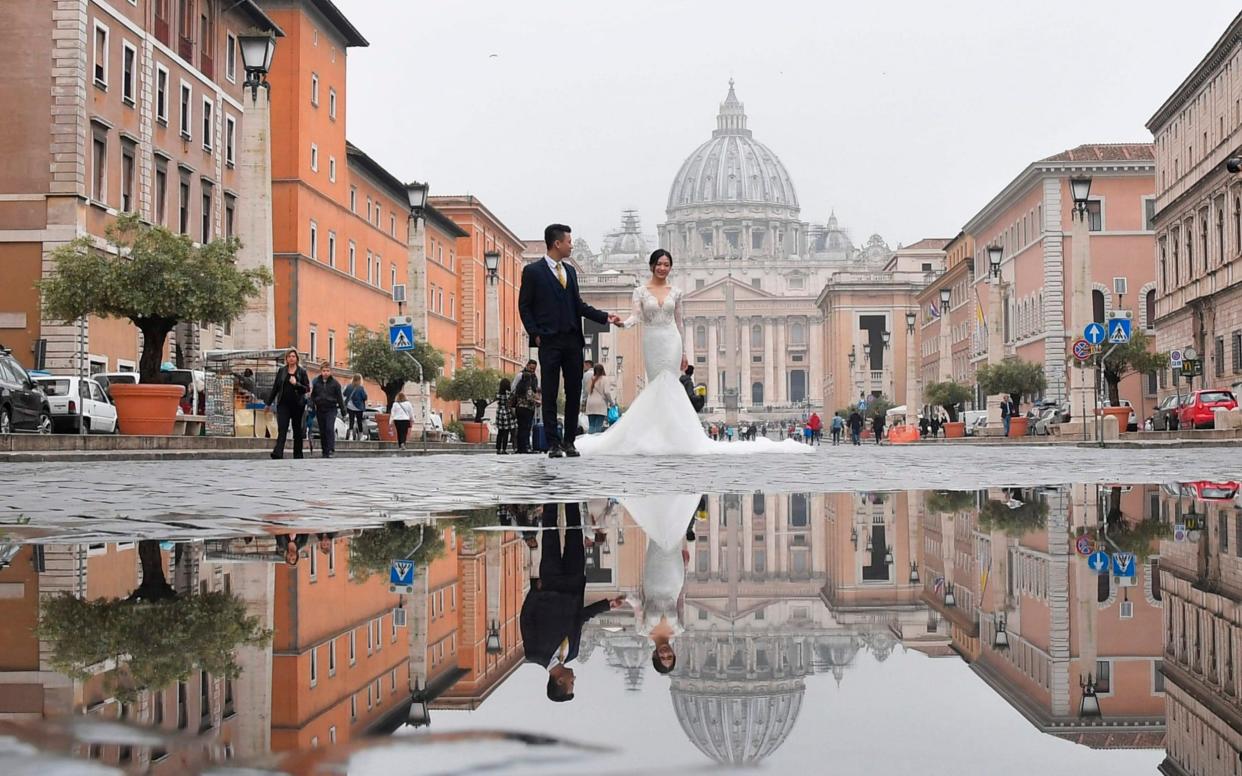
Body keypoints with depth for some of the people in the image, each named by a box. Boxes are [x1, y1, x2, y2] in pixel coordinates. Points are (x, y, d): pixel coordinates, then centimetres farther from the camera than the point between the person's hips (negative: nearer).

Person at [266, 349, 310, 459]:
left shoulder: (302, 372, 3)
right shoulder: (282, 371, 8)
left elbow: (307, 389, 0)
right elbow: (275, 388, 12)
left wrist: (296, 384, -17)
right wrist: (269, 403, 12)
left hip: (297, 405, 0)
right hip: (283, 404, 0)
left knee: (298, 431, 8)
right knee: (282, 429, -12)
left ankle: (298, 454, 16)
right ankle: (278, 453, -22)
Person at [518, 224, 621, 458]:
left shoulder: (570, 271, 16)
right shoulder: (533, 271, -1)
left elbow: (578, 305, 18)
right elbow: (524, 306, 0)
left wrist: (605, 317, 7)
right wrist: (535, 334, -9)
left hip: (573, 341, 6)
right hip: (549, 341, -5)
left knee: (574, 393, 4)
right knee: (550, 395, -2)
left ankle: (569, 441, 11)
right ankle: (554, 443, 1)